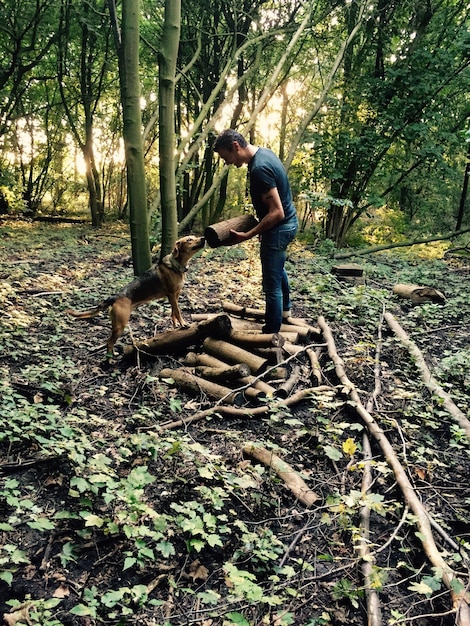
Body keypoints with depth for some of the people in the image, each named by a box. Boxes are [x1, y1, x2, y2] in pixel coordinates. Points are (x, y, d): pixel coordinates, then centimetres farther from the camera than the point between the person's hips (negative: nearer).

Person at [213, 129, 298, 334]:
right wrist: (259, 212, 16)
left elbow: (276, 213, -30)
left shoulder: (259, 169, -29)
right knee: (277, 268, 32)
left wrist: (248, 235, -27)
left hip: (279, 228, -11)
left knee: (272, 285, -2)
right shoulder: (264, 152, 3)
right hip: (288, 221, 11)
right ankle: (284, 308, 53)